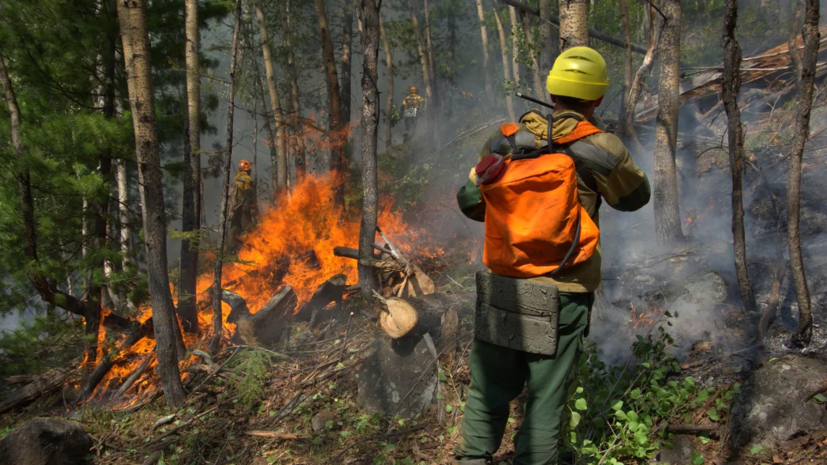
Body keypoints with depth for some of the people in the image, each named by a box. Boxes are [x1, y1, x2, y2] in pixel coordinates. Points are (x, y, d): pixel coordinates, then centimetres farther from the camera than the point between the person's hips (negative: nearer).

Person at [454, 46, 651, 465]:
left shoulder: (506, 138, 2)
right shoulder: (597, 147, -8)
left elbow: (469, 200, 9)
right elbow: (635, 196, 10)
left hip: (499, 290, 4)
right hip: (560, 300, -3)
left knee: (487, 395, 15)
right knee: (544, 403, 8)